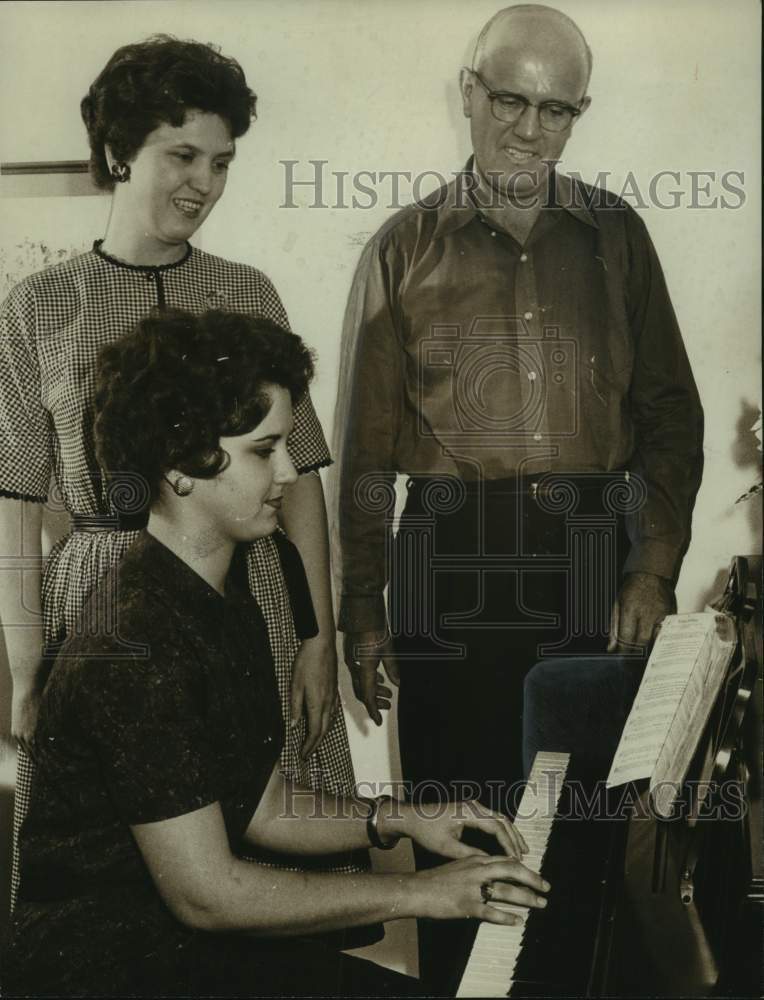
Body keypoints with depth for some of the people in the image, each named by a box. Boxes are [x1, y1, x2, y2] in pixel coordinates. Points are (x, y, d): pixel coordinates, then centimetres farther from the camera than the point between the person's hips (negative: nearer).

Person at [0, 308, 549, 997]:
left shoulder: (225, 600, 8)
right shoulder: (135, 645, -25)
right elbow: (205, 894, -23)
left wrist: (399, 820, -1)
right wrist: (420, 895, -18)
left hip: (192, 944, 9)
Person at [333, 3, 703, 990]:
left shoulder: (615, 234, 10)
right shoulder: (405, 249, 6)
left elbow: (672, 417, 10)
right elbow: (365, 446, 5)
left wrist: (653, 572, -1)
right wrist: (363, 613, 1)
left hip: (595, 556, 2)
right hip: (451, 562, -1)